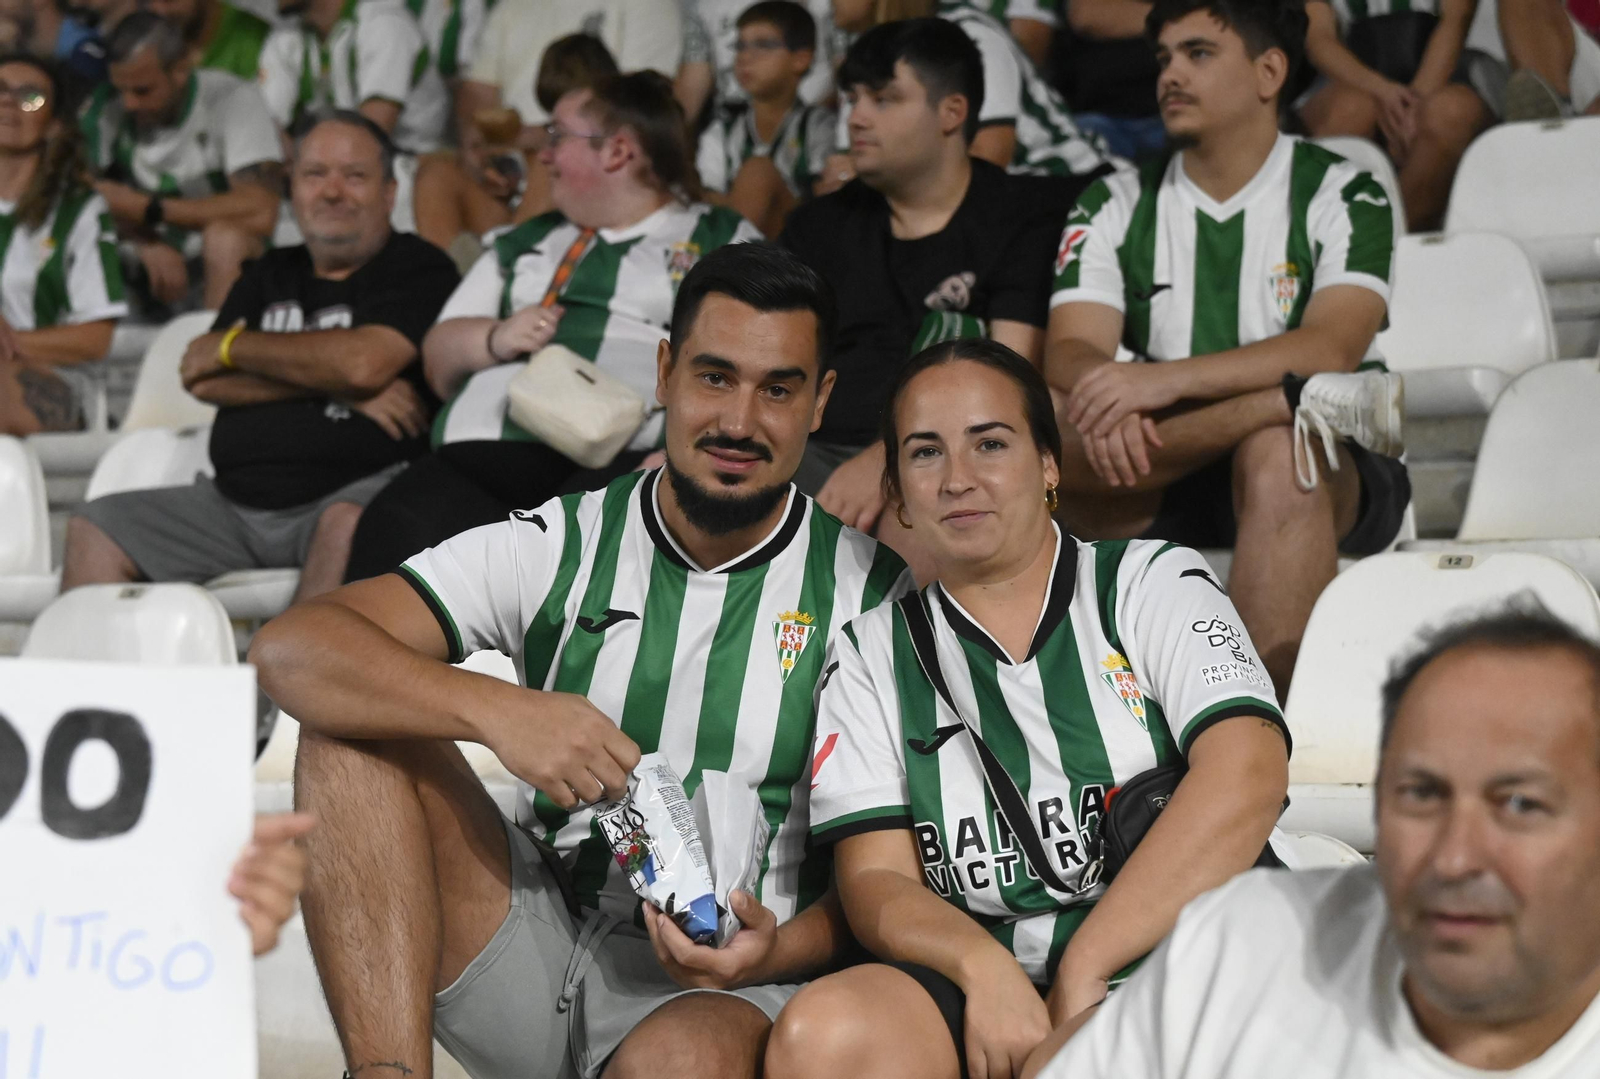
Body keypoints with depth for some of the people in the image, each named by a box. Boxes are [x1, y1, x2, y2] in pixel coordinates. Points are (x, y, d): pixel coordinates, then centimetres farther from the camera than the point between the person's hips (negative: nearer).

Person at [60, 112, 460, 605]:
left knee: (348, 523, -39)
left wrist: (233, 346, 2)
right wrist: (329, 383, -6)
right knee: (94, 529, -5)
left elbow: (364, 362, -15)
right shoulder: (271, 274, 22)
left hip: (362, 489, -6)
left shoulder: (418, 267, 4)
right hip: (235, 502, 6)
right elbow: (202, 379, 9)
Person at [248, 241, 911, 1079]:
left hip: (718, 984, -4)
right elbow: (290, 649, -9)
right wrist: (497, 710, -25)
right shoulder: (557, 547, 3)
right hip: (533, 940, 4)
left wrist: (786, 948, -19)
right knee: (355, 722, -16)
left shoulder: (868, 591, 1)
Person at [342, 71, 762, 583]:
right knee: (398, 530, -30)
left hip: (629, 457, -4)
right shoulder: (526, 242, 34)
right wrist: (495, 339, 6)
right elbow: (439, 359, 30)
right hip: (487, 445, 4)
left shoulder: (723, 240, 19)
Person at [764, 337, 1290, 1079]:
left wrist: (1083, 969, -15)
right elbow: (875, 880, 7)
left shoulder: (1153, 581, 10)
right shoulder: (870, 652, 17)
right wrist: (982, 964, -16)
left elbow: (1247, 779, -7)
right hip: (977, 986, 3)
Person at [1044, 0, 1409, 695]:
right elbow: (1070, 353, -2)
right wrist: (1111, 401, -28)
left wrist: (1166, 380, -27)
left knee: (1276, 455, -38)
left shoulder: (1340, 196, 3)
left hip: (1320, 481, -2)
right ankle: (1302, 400, -25)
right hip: (1153, 488, 2)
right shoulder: (1114, 207, 12)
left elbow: (1331, 347, -15)